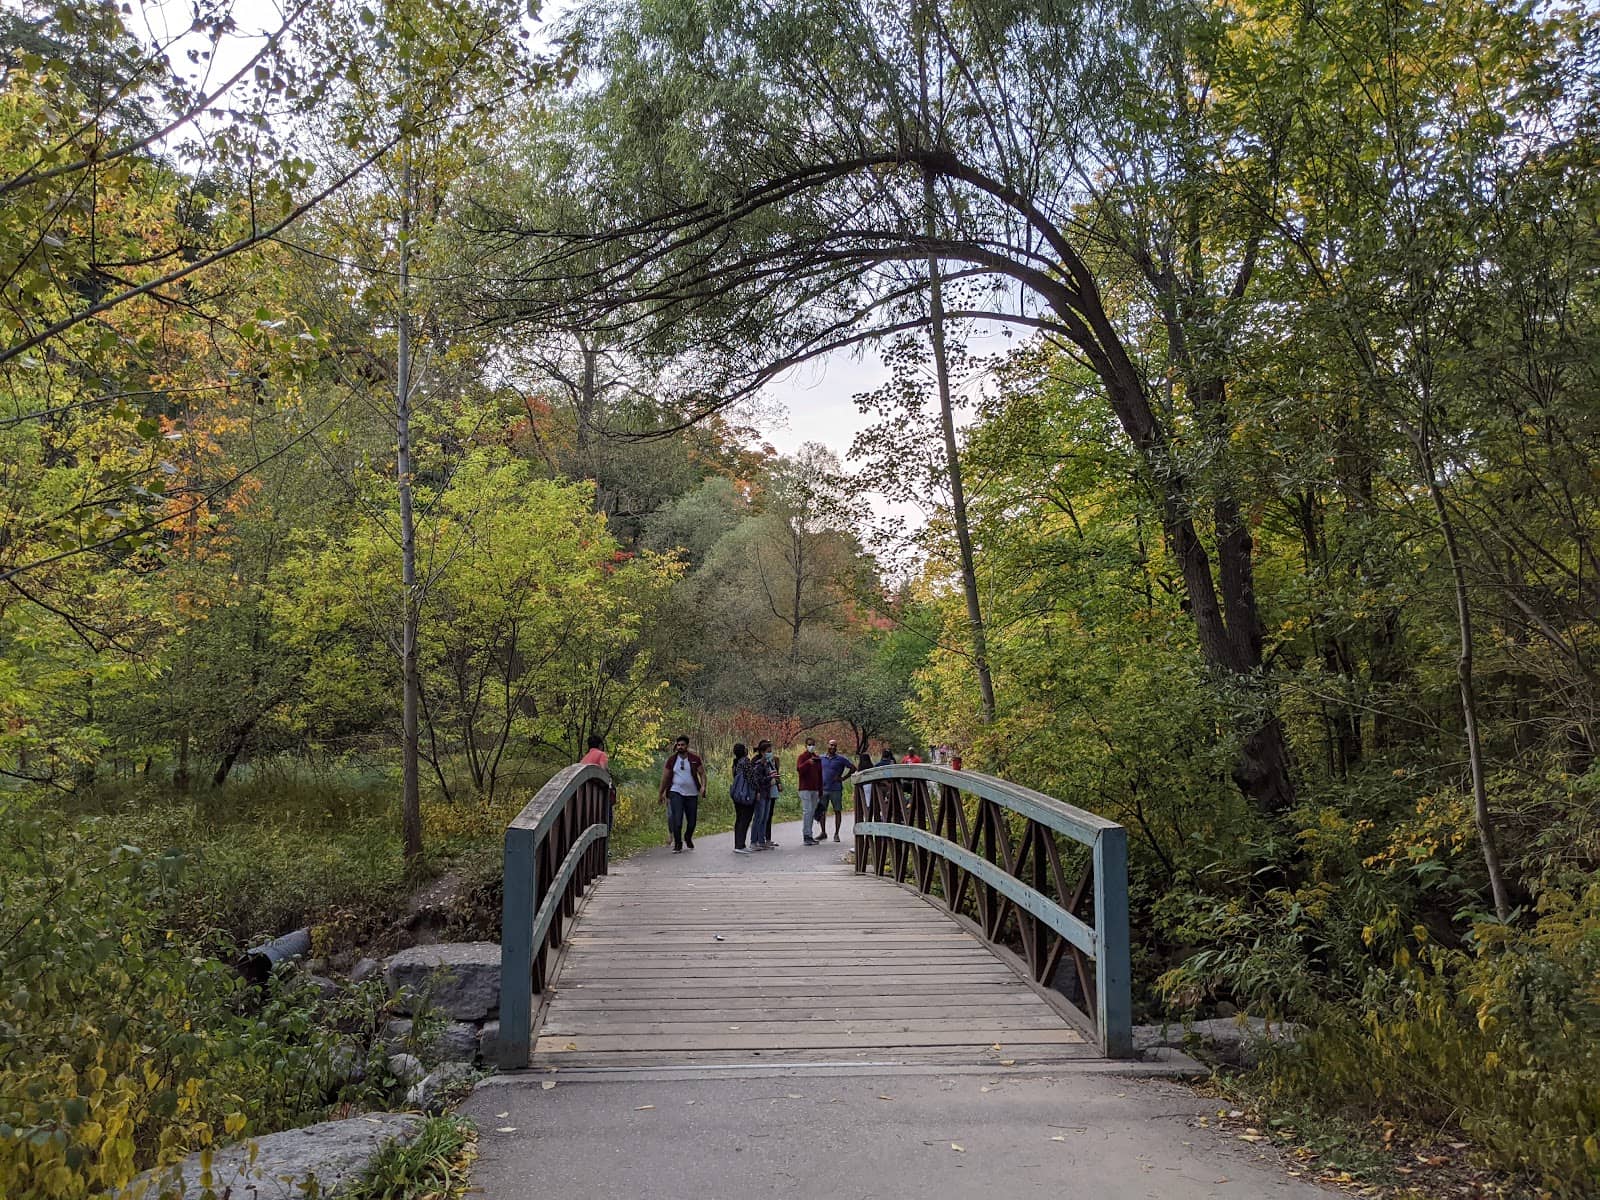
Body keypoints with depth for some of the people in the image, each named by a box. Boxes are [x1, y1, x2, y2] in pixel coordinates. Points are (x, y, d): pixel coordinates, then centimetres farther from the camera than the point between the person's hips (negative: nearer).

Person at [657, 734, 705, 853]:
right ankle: (678, 844, 0)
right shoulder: (672, 759, 1)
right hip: (676, 793, -1)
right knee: (677, 820, -13)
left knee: (692, 820, 9)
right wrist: (662, 793, 9)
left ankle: (688, 838, 38)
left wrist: (703, 786, -15)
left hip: (692, 794, 1)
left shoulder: (695, 759, -1)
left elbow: (702, 773, 2)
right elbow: (665, 776, 7)